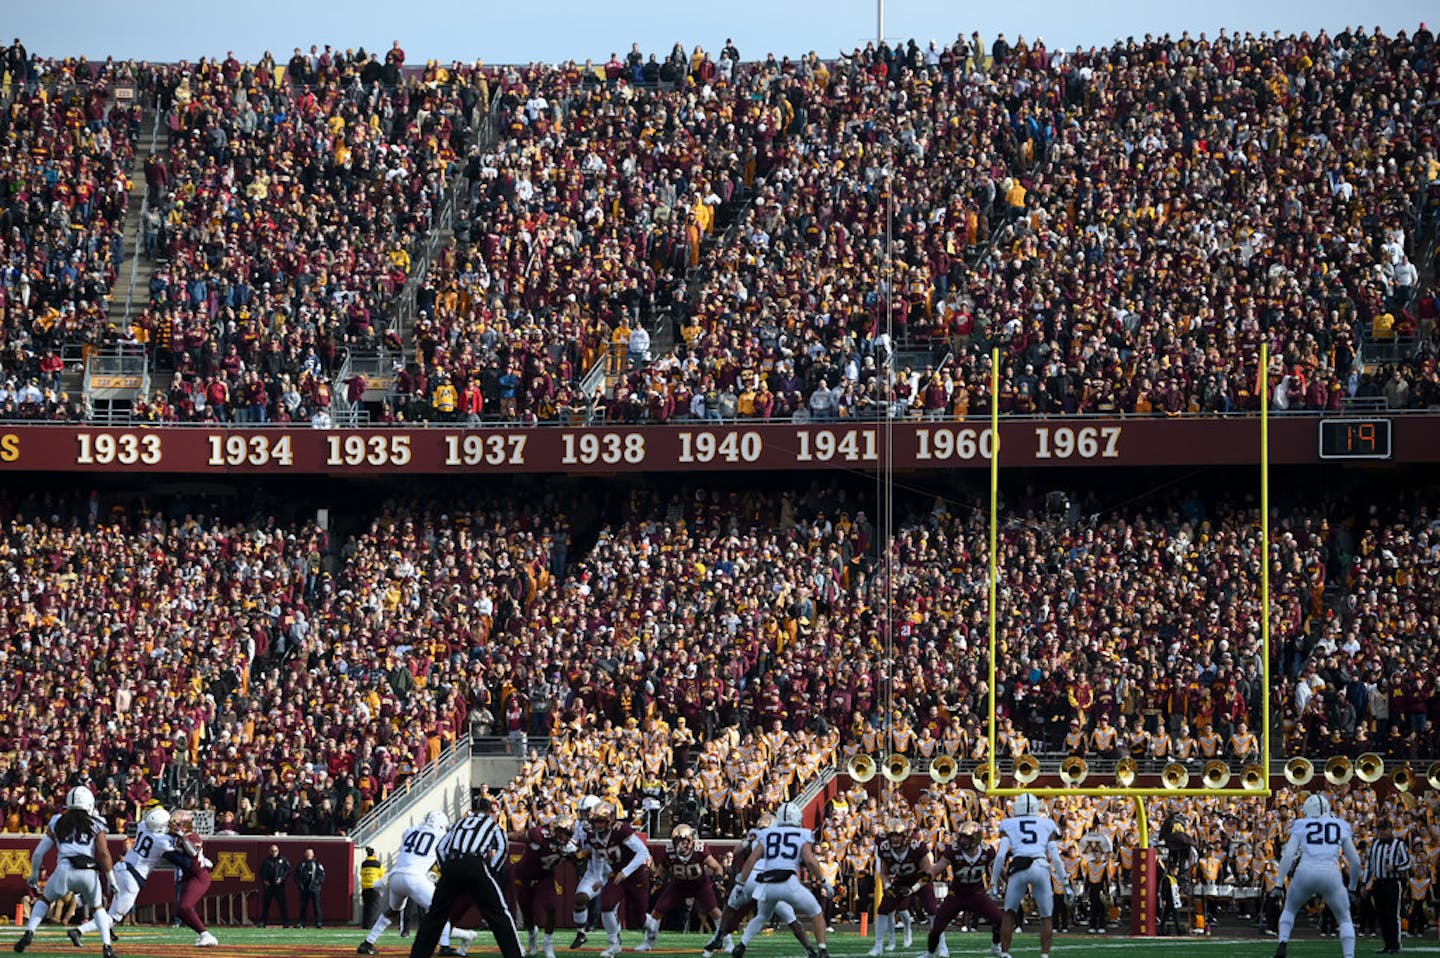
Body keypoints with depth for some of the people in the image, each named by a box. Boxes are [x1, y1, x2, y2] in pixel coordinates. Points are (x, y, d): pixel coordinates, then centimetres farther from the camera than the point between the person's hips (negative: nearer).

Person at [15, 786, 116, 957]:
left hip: (64, 870, 0)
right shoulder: (95, 825, 15)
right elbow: (104, 853, 4)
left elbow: (39, 852, 18)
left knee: (44, 900, 26)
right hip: (89, 872, 0)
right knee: (97, 908, 23)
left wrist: (34, 877, 29)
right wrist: (111, 880, 6)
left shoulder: (57, 823, 19)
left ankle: (29, 932, 8)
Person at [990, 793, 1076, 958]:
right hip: (1041, 867, 0)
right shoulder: (1047, 825, 20)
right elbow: (1055, 857, 13)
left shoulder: (1009, 826, 18)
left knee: (1009, 913, 15)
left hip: (1018, 867, 0)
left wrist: (994, 883, 12)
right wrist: (1065, 884, 16)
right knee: (1046, 916, 12)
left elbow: (1001, 855, 7)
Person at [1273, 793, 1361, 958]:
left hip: (1304, 874, 0)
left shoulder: (1301, 827, 15)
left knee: (1289, 910, 26)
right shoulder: (1341, 827, 19)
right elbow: (1355, 862, 20)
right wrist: (1352, 888, 32)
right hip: (1331, 876, 0)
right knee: (1345, 920, 17)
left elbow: (1288, 856, 1)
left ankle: (1283, 942, 1)